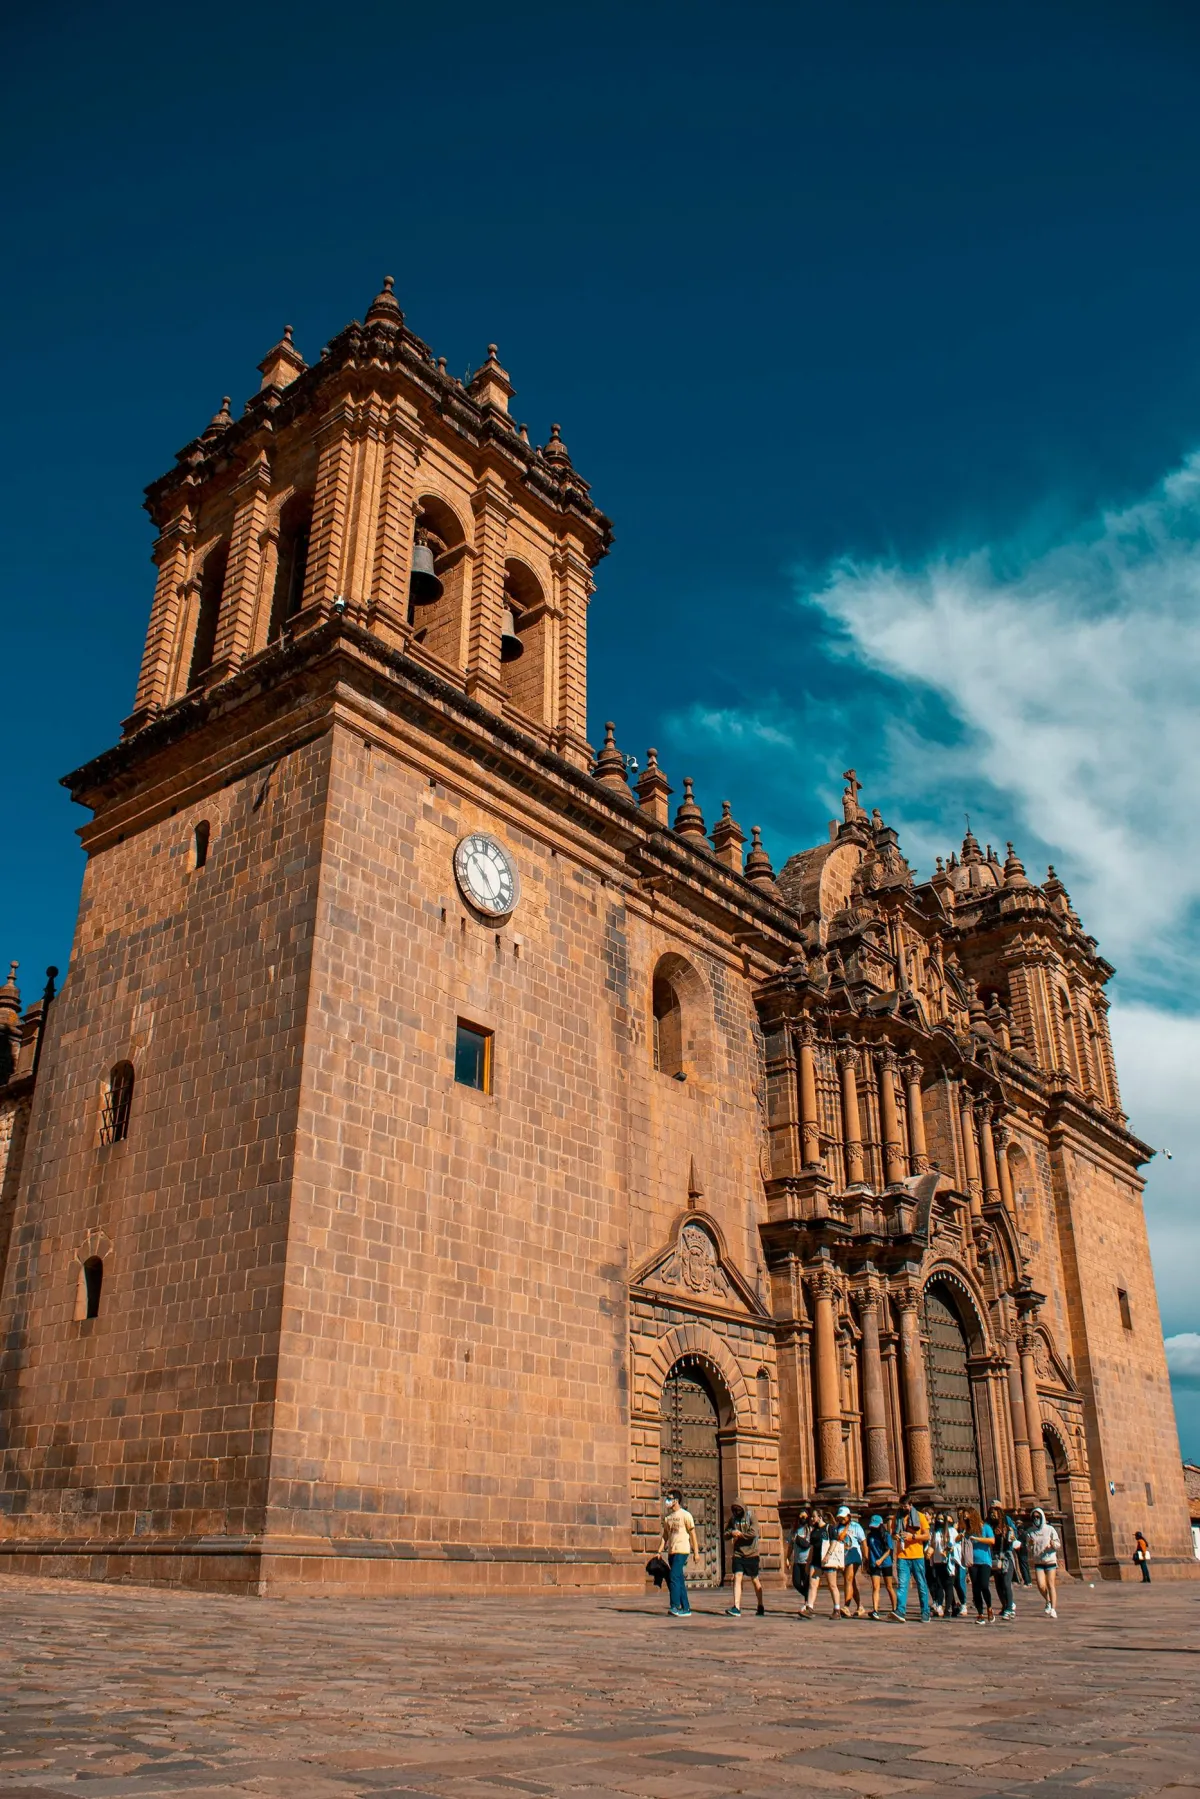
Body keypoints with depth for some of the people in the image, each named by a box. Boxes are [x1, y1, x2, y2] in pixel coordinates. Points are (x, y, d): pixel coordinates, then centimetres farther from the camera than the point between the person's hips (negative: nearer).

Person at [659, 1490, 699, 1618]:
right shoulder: (667, 1516, 14)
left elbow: (692, 1534, -4)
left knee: (674, 1577, -15)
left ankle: (675, 1606, -12)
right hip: (671, 1552, 7)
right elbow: (665, 1535, 17)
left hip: (681, 1551, -7)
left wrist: (696, 1552, -8)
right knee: (680, 1581, 8)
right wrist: (659, 1552, 10)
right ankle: (686, 1608, 12)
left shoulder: (685, 1515, -5)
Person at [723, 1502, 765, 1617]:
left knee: (755, 1580, 9)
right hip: (738, 1554, 3)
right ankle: (736, 1608, -14)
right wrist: (731, 1533, -13)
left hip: (752, 1554, -3)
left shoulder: (751, 1517, -5)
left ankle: (761, 1607, 25)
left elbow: (754, 1533, -17)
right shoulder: (733, 1519, 7)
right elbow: (726, 1536, 8)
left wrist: (740, 1534, -9)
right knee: (737, 1578, -12)